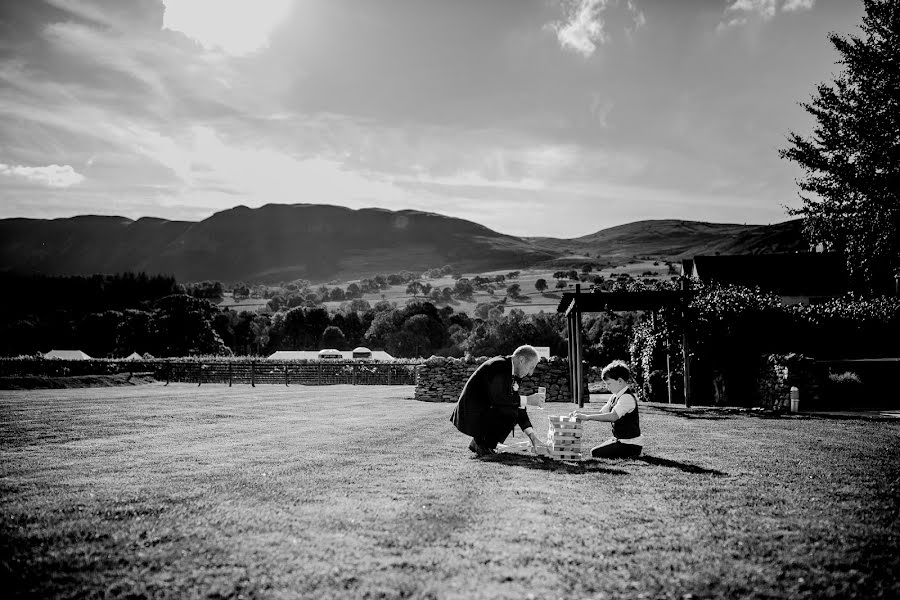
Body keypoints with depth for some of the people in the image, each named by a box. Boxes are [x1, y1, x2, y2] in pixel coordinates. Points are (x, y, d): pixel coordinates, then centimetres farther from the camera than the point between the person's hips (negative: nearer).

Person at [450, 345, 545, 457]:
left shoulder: (512, 373, 9)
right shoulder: (499, 366, -19)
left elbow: (518, 404, 8)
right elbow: (497, 398, -30)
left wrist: (533, 439, 2)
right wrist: (527, 400, -20)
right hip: (472, 415, -10)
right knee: (511, 412, -20)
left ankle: (478, 442, 10)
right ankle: (480, 444, -5)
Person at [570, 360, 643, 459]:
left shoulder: (627, 398, -21)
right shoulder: (614, 398, 9)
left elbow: (613, 416, -33)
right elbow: (601, 413, 10)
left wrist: (587, 417, -33)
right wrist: (581, 413, -5)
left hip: (631, 445, -10)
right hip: (619, 439, 10)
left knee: (595, 453, -15)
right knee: (594, 451, 10)